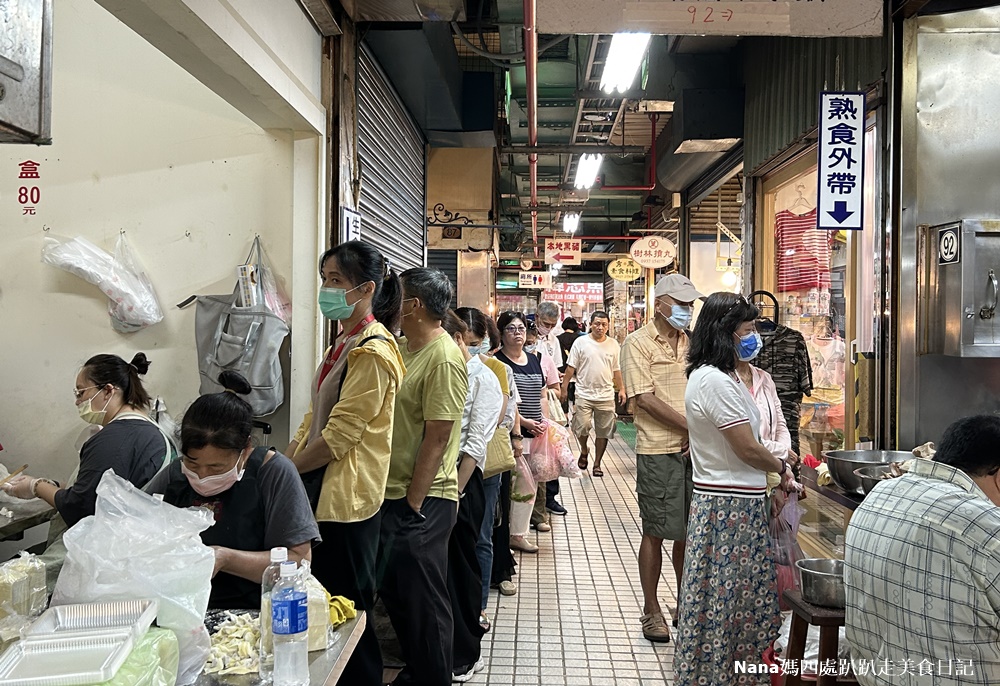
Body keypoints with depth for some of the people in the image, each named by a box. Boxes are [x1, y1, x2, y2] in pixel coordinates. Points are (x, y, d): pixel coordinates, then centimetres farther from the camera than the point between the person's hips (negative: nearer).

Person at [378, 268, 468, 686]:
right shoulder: (403, 348, 10)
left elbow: (437, 438, -20)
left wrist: (414, 503, -17)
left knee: (422, 599, 3)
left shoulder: (443, 358, -18)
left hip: (421, 501, -9)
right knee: (393, 589, 20)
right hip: (393, 494, 9)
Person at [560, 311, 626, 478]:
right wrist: (564, 388, -2)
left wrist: (621, 389, 9)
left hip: (606, 396, 3)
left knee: (603, 432, 6)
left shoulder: (613, 345, 7)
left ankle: (597, 464, 20)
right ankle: (584, 450, 21)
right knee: (582, 426, -10)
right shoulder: (581, 342, -2)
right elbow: (571, 368, 0)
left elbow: (616, 370, 14)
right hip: (584, 394, -2)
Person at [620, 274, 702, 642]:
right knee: (656, 532, 2)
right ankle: (651, 611, 17)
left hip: (694, 450, 6)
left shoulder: (691, 344, 15)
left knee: (689, 532, 12)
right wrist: (693, 428, -13)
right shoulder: (638, 342, -4)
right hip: (658, 450, -5)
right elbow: (646, 399, -13)